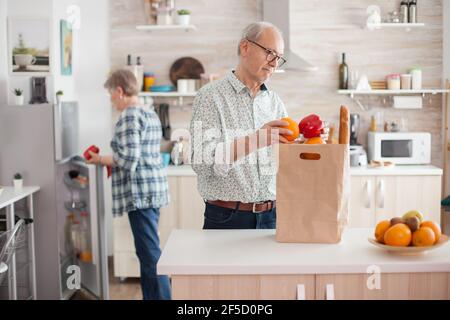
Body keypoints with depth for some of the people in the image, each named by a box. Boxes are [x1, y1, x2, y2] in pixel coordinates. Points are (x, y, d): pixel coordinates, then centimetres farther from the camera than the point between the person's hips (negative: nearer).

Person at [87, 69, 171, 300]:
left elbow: (128, 158, -19)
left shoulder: (129, 116, -13)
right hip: (152, 190, 10)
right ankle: (150, 296, 21)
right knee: (147, 252, 15)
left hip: (140, 193, -10)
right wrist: (109, 160, 19)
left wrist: (101, 160, -4)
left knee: (150, 254, -7)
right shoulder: (150, 114, 17)